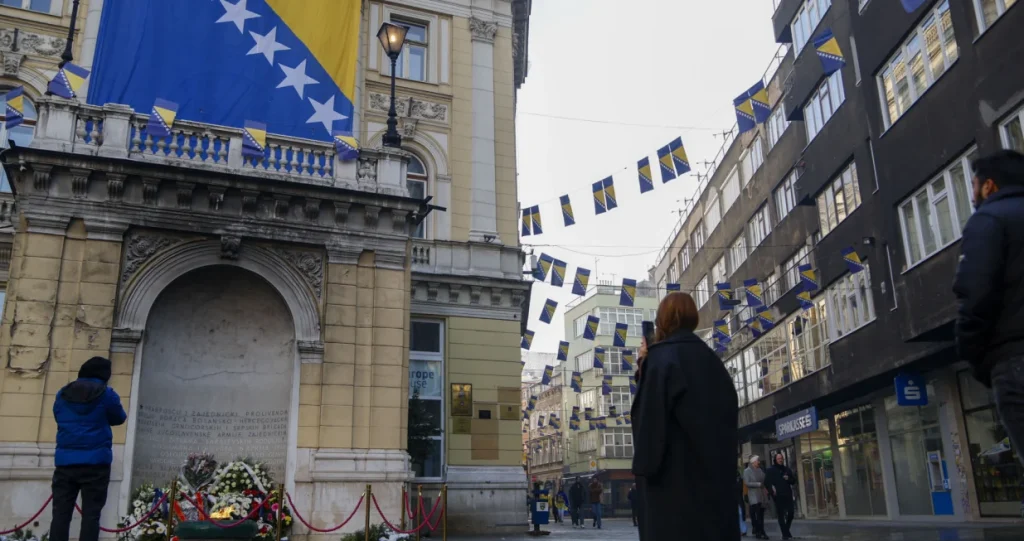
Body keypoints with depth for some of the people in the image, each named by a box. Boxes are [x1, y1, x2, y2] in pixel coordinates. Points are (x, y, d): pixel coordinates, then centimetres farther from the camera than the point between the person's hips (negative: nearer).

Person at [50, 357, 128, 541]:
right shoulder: (106, 394, -3)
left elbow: (60, 419, 22)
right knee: (91, 514, -2)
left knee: (61, 513, 5)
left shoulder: (63, 394, 9)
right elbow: (119, 418, 11)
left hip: (65, 461, 4)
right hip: (95, 462, -4)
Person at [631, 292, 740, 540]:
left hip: (673, 473, -7)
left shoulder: (661, 358, -7)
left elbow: (650, 416, -14)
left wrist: (644, 465, -11)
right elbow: (729, 413, 17)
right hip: (716, 471, 7)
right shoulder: (712, 360, 13)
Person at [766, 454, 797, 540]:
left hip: (788, 495, 4)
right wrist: (772, 489, -16)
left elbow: (794, 480, 17)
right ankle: (785, 533, 3)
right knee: (781, 515, -2)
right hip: (778, 496, -4)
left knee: (791, 513, 1)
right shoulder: (771, 470, 2)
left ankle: (786, 531, 22)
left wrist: (788, 479, -4)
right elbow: (767, 482, -2)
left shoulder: (787, 469, 15)